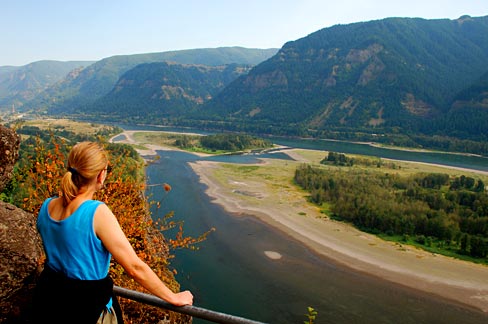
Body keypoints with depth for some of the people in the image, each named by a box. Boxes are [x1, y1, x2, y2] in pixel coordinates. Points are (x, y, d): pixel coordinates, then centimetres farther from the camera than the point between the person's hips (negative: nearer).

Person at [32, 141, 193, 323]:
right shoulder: (97, 213, -27)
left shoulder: (46, 207, -6)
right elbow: (134, 267, -25)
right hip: (86, 309, -6)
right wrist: (174, 298, -15)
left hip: (46, 302, 7)